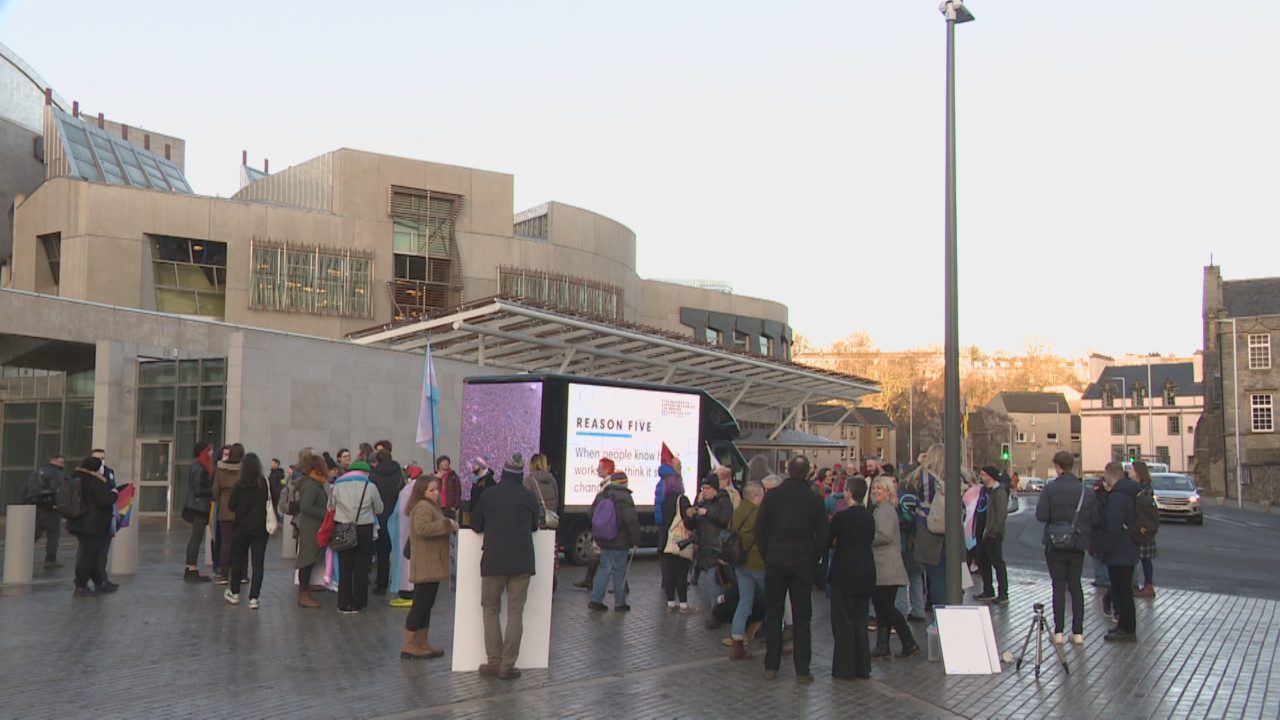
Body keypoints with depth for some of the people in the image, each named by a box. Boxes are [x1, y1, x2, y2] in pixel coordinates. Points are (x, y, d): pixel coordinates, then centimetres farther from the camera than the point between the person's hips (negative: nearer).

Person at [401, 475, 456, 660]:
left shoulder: (431, 506, 21)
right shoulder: (423, 507, -15)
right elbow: (422, 528, -31)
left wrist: (449, 526, 10)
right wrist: (448, 524, -25)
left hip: (431, 566, 11)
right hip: (426, 566, -11)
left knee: (425, 604, 14)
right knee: (420, 604, -8)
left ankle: (422, 642, 21)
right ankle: (409, 645, -3)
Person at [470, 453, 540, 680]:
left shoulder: (489, 494, -1)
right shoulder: (529, 497, 1)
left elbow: (476, 525, 8)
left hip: (493, 561, 0)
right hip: (522, 561, 0)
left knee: (490, 609, 12)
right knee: (515, 613, 5)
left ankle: (494, 661, 6)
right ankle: (507, 665, 2)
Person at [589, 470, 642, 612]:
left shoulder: (601, 495, 7)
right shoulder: (625, 498, -16)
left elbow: (592, 514, 18)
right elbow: (632, 521, -20)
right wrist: (636, 541, -13)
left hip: (603, 540, 6)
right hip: (619, 542, -6)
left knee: (604, 568, 14)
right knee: (619, 571, 3)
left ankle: (596, 599, 10)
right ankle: (620, 603, 10)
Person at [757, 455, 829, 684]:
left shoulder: (772, 496, -4)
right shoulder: (815, 500, -2)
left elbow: (760, 529, -2)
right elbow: (823, 535, -1)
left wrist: (766, 555, 8)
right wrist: (813, 559, 9)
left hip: (775, 562, 0)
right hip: (803, 564, 0)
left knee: (773, 616, 9)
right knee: (802, 618, 5)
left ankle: (771, 667, 12)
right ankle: (802, 671, 5)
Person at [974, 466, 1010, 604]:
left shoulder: (999, 491, -13)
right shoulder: (983, 490, 15)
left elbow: (1002, 512, -20)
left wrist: (994, 531, -22)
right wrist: (975, 529, 12)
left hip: (992, 534, -9)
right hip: (981, 533, 9)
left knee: (997, 563, -3)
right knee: (983, 563, 14)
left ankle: (1003, 594, 3)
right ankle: (988, 591, 23)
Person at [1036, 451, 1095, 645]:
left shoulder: (1050, 488, -12)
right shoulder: (1085, 491, -2)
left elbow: (1041, 515, -19)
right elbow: (1094, 519, -2)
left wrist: (1054, 517, 2)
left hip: (1055, 545, -3)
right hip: (1078, 545, 3)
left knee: (1059, 587, 5)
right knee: (1075, 586, 11)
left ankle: (1059, 631, 4)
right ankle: (1078, 632, 10)